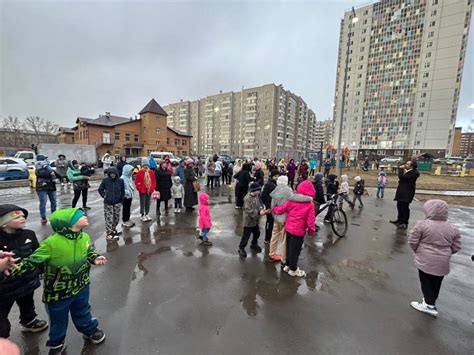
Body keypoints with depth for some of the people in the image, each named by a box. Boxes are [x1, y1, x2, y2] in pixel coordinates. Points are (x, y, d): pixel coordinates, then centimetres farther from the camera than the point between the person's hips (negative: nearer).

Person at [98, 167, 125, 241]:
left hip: (117, 203, 2)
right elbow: (100, 189, 7)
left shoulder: (120, 181, -4)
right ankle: (108, 233, 10)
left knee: (116, 217, 12)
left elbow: (123, 191, 6)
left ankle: (113, 229, 36)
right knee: (108, 218, 1)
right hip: (108, 203, -2)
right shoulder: (105, 180, -7)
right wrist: (104, 196, -2)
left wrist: (121, 199, 4)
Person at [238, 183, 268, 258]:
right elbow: (248, 210, -29)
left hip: (255, 220, 8)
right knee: (246, 236, 3)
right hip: (248, 221, -8)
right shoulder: (247, 198, -24)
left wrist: (262, 211, -6)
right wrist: (259, 212, -33)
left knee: (257, 233, 23)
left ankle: (254, 245, 47)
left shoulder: (256, 196, 3)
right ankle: (241, 248, 23)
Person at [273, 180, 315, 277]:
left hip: (288, 228, 5)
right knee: (295, 250, 11)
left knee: (289, 248, 21)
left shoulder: (291, 200, -5)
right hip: (299, 231, -5)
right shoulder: (310, 204, -16)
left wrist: (274, 209, 22)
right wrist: (311, 231, 3)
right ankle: (293, 270, 29)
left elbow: (281, 209, 1)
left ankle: (288, 265, 39)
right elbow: (310, 221, -15)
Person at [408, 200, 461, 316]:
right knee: (436, 283, 20)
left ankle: (429, 305, 15)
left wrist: (418, 251, 6)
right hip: (443, 263, 5)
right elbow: (456, 247, 5)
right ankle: (431, 301, 37)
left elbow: (412, 241, -14)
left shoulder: (422, 224, -17)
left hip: (425, 261, -5)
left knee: (426, 282, 10)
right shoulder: (453, 229, -1)